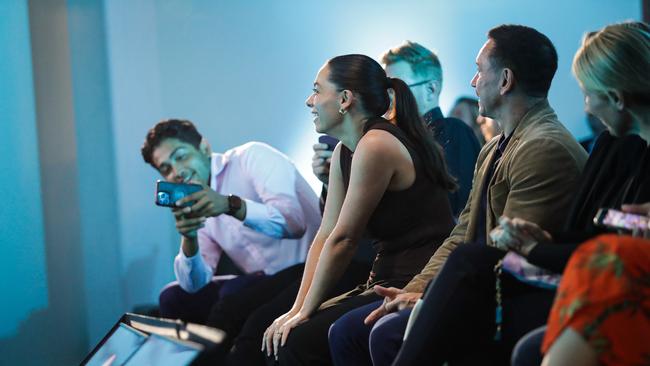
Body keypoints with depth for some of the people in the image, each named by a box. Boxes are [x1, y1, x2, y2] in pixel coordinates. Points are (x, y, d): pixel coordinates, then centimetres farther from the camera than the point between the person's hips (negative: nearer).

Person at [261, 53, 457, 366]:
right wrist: (297, 309, 1)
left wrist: (305, 312, -9)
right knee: (278, 337, 2)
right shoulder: (344, 152, 12)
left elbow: (342, 240, -16)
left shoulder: (375, 146, -17)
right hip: (389, 284, 9)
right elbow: (325, 235, 9)